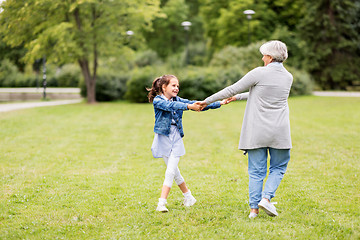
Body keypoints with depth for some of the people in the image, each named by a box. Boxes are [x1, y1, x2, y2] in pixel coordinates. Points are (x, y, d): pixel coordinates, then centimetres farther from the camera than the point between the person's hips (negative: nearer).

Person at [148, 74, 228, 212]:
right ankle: (188, 197, 26)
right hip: (163, 138, -2)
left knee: (170, 172, -9)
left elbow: (197, 105, 4)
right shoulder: (157, 100, -6)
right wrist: (188, 106, -38)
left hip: (176, 139, 2)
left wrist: (220, 103, -2)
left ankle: (161, 204, -7)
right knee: (174, 171, 7)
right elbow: (170, 106, -26)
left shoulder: (178, 100, 8)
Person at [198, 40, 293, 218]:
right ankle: (266, 198, -6)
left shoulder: (259, 73, -8)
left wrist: (208, 101, 5)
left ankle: (254, 208, 5)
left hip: (256, 131, -2)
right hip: (279, 132, 2)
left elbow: (233, 89, -4)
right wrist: (239, 97, 25)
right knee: (278, 168, 14)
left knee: (256, 171, 5)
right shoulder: (288, 77, 8)